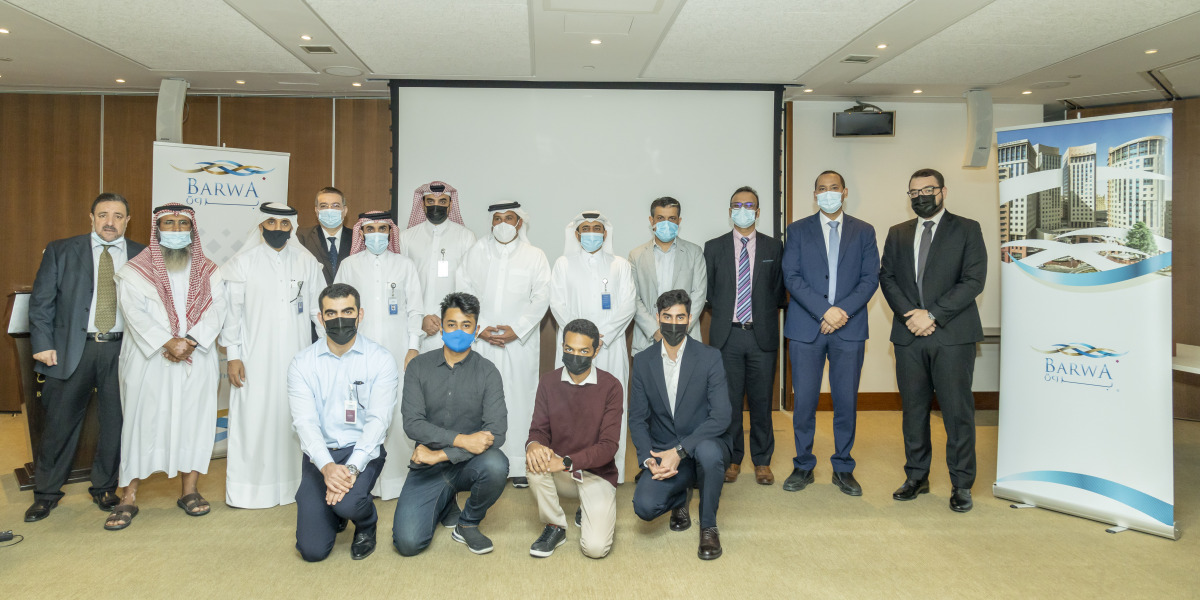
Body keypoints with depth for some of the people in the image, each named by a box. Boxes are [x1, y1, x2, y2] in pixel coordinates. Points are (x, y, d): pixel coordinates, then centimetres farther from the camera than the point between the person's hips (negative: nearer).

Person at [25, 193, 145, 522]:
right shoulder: (60, 250, 5)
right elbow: (41, 300, 3)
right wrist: (43, 344, -4)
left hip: (122, 350, 1)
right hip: (72, 349, 0)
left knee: (116, 422, 7)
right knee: (59, 423, 7)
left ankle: (104, 489, 24)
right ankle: (46, 493, 24)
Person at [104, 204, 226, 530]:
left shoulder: (208, 272, 10)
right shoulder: (135, 271, 4)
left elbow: (215, 310, -2)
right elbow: (136, 313, -8)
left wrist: (191, 341, -17)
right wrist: (168, 342, -20)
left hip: (197, 361, 2)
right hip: (150, 362, -2)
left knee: (195, 420, 4)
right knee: (142, 422, 0)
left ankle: (189, 491, 14)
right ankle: (129, 498, 7)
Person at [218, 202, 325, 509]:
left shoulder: (307, 262, 8)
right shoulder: (242, 263, 2)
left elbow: (319, 308, 12)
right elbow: (231, 311, 0)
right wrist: (232, 356, -4)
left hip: (296, 358, 2)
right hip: (255, 360, -2)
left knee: (294, 420, 4)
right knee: (254, 420, 0)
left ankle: (293, 483, 16)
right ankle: (250, 489, 11)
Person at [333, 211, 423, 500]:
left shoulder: (404, 265, 9)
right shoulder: (349, 265, 10)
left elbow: (415, 310, 8)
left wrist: (413, 348, 1)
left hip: (398, 352, 0)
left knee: (400, 412, -6)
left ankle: (398, 477, 4)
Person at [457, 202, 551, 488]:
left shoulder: (535, 256, 7)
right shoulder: (476, 252, 11)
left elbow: (541, 298, 1)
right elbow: (464, 293, 6)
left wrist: (516, 330, -9)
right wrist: (480, 328, -6)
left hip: (521, 342, -1)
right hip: (482, 341, 1)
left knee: (520, 398, -3)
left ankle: (519, 465, 5)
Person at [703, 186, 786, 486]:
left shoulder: (773, 247, 8)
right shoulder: (713, 247, 7)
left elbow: (780, 291, 9)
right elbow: (707, 290, 10)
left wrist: (765, 312, 1)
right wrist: (724, 311, 3)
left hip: (762, 335, 0)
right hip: (727, 335, 0)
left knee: (761, 401, 6)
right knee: (729, 401, 5)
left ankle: (762, 461, 19)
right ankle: (732, 460, 18)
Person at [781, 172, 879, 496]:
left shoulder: (864, 232, 11)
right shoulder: (798, 230, 8)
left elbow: (870, 278, 3)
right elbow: (791, 276, -2)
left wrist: (843, 310, -12)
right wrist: (823, 311, -13)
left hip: (849, 328, 1)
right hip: (806, 327, 0)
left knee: (847, 401, 4)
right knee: (804, 401, 2)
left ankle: (843, 468, 19)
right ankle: (803, 466, 17)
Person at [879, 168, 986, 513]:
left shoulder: (967, 230, 5)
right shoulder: (897, 234, 16)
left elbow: (974, 281, -5)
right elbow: (887, 277, 8)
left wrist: (933, 314, -13)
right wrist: (908, 313, -9)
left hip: (953, 334, -3)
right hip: (909, 335, 4)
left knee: (957, 411, -1)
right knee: (913, 409, 9)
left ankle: (961, 485, 10)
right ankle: (916, 477, 20)